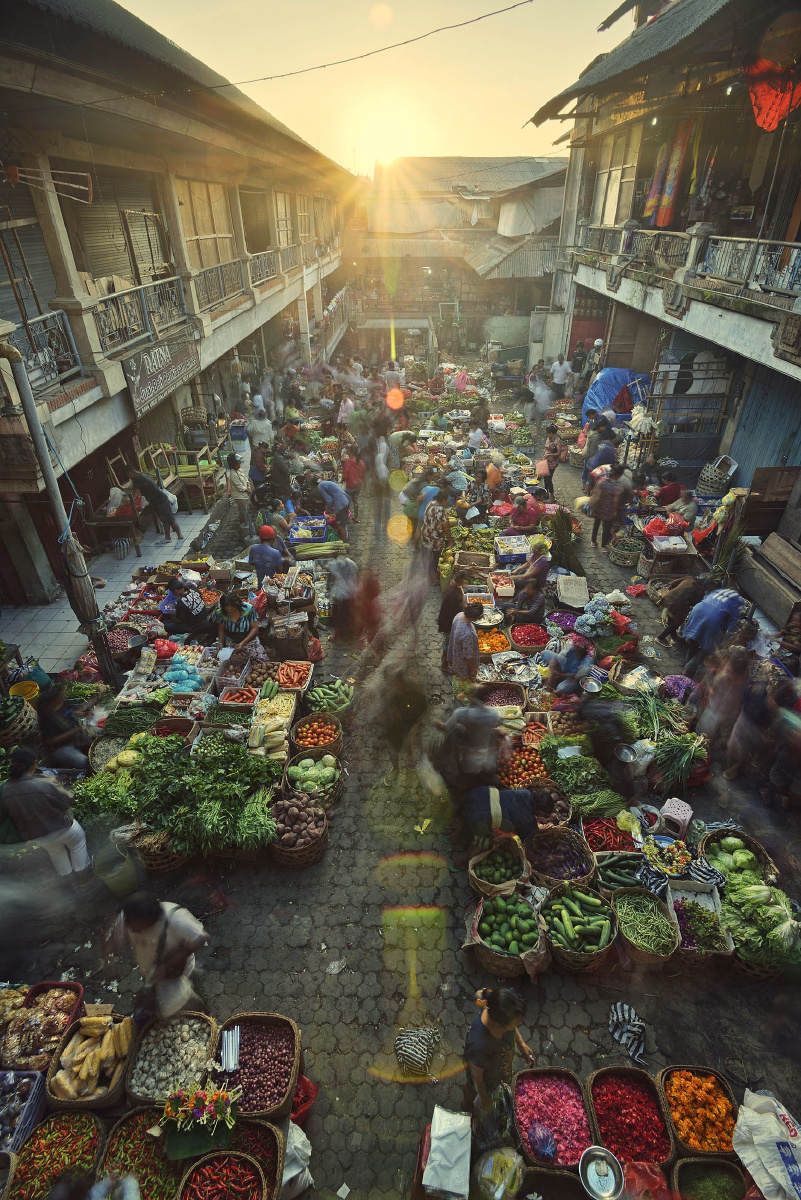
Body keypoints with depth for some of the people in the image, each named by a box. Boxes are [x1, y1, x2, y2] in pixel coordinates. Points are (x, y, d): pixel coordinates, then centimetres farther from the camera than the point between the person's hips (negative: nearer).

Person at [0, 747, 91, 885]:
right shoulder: (46, 784, -34)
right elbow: (67, 801, -18)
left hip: (36, 836, 4)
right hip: (60, 828, -4)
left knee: (56, 853, 32)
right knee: (78, 843, 27)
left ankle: (70, 878, 50)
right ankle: (83, 877, 38)